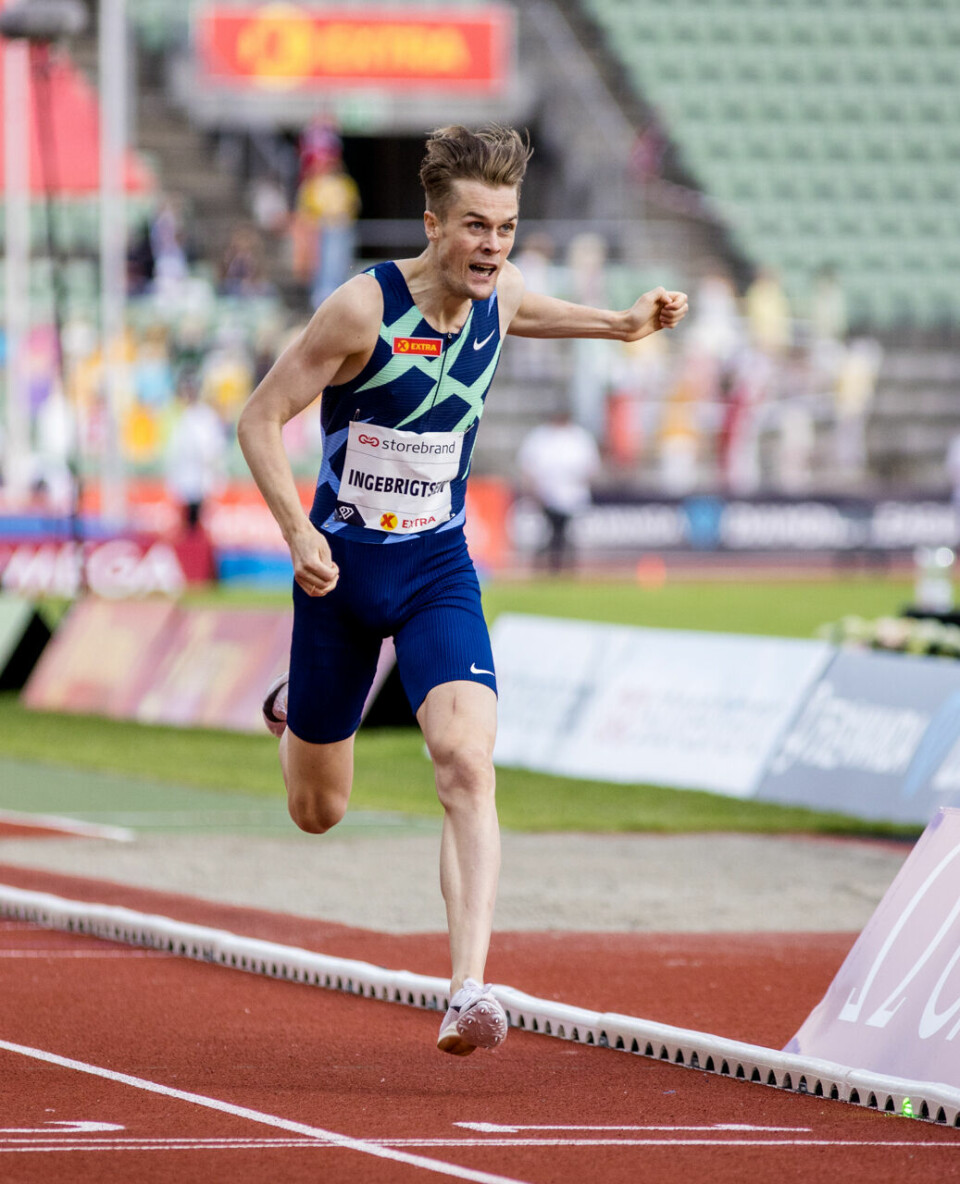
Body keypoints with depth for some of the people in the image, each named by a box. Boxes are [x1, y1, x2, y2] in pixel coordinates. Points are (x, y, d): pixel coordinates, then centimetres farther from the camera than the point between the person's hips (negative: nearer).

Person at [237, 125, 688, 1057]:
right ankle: (297, 714, 51)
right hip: (342, 568, -2)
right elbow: (259, 419, -15)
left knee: (467, 765, -22)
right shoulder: (363, 308, -20)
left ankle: (468, 994, -26)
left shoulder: (497, 295, -4)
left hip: (438, 570, 2)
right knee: (318, 811, 12)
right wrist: (297, 533, -26)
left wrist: (619, 325, 12)